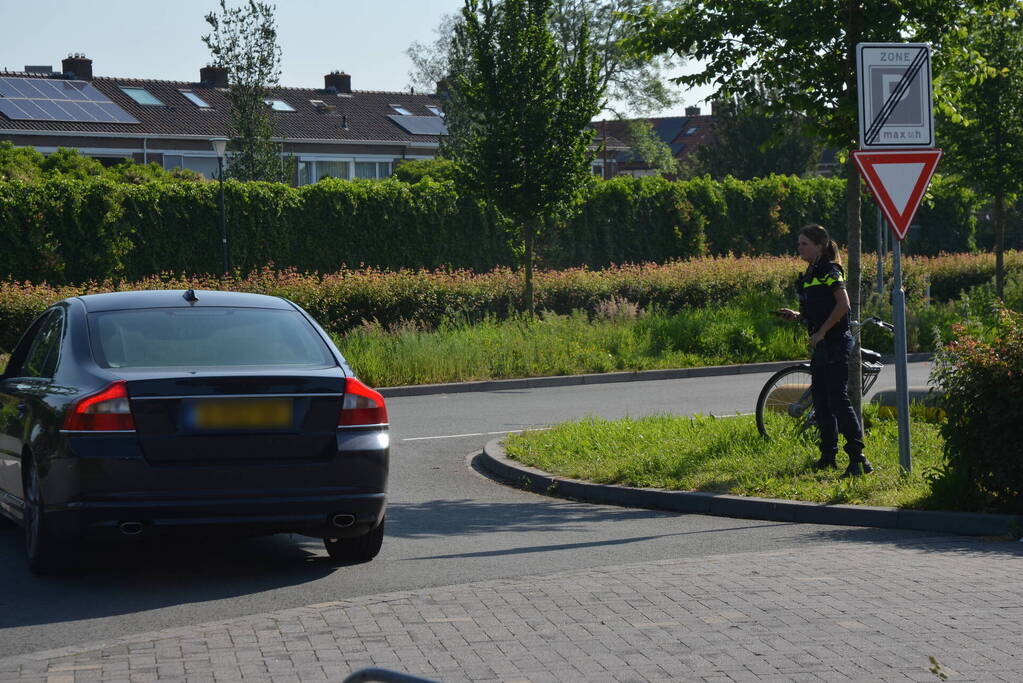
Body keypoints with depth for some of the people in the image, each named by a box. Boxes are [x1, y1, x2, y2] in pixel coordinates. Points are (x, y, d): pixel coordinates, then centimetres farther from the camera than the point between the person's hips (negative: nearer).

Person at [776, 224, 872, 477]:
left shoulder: (829, 271, -11)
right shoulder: (811, 273, 17)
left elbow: (843, 305, -21)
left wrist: (821, 332, -19)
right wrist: (796, 315, 7)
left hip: (835, 343, -10)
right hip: (820, 345, 10)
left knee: (838, 399, -14)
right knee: (820, 400, 12)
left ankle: (858, 458, -14)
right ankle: (828, 456, 20)